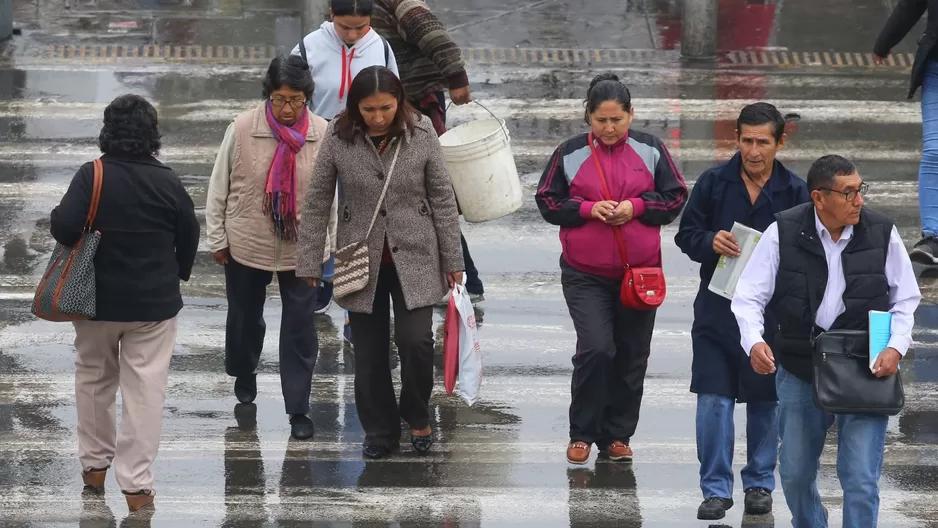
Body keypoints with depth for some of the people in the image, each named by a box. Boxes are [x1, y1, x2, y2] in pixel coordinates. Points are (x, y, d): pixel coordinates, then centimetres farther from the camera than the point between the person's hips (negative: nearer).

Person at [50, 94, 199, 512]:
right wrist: (176, 275, 19)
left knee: (94, 379, 21)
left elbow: (65, 226, -24)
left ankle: (94, 463, 32)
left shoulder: (92, 176, -14)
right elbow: (189, 235, 2)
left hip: (98, 300, 0)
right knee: (145, 388, 2)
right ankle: (136, 484, -1)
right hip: (154, 303, 0)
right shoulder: (167, 182, -8)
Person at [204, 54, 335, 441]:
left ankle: (298, 409, 12)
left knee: (300, 327, 2)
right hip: (247, 245, 0)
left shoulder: (322, 134, -11)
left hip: (301, 248, 0)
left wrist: (330, 242, 7)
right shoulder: (242, 130, -14)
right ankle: (244, 373, 49)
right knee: (245, 315, 20)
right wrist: (217, 238, -1)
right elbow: (219, 186, -4)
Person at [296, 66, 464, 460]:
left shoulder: (421, 135, -9)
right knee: (369, 353, 5)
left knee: (415, 341, -12)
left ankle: (416, 416, 15)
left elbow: (443, 200, -2)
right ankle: (380, 431, 22)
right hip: (361, 261, 1)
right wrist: (309, 264, -2)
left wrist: (453, 260, 0)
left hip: (413, 258, -1)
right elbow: (317, 203, -2)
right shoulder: (338, 138, -9)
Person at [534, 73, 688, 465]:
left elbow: (676, 198, 5)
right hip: (585, 275, -2)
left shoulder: (650, 150, 1)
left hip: (640, 271, 2)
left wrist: (637, 207, -12)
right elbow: (547, 202, 3)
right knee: (595, 348, -15)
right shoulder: (570, 154, -2)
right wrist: (588, 209, -14)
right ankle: (582, 433, 0)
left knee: (631, 356, 7)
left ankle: (616, 435, 20)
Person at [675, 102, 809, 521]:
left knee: (765, 402, 11)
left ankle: (759, 483, 26)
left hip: (771, 313, 0)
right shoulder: (713, 182, -1)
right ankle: (716, 489, 4)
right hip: (717, 310, 0)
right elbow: (686, 234, 5)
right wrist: (710, 243, -16)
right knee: (713, 399, -4)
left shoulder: (795, 192, -3)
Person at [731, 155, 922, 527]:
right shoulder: (783, 233, -9)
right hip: (799, 371, 1)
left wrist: (896, 346, -11)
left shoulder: (881, 232, -7)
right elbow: (749, 297, -5)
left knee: (860, 479, -8)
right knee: (795, 475, 15)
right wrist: (754, 342, -24)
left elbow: (905, 299, 5)